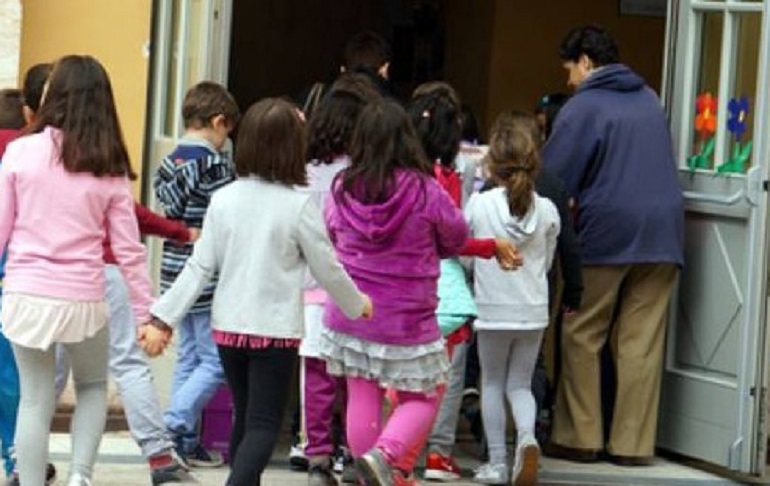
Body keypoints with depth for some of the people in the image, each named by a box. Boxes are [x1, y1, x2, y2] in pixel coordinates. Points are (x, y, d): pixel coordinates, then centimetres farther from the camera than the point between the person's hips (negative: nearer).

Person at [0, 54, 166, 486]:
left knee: (35, 400, 11)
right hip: (83, 299, 1)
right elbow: (129, 249, 0)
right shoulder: (110, 169, -1)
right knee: (93, 386, 23)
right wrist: (147, 315, 5)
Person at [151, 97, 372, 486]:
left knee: (245, 418, 18)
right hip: (275, 329, -4)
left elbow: (200, 267, -2)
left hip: (228, 326, 4)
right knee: (263, 424, -3)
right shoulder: (298, 206, -12)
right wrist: (357, 304, 15)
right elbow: (327, 269, -3)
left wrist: (165, 315, 3)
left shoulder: (224, 199, -2)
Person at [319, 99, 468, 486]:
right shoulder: (424, 190, -14)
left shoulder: (342, 189, -6)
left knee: (361, 397, 12)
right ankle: (384, 453, -12)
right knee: (421, 398, 10)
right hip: (408, 320, -3)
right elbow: (456, 238, 1)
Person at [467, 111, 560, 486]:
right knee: (520, 384, 13)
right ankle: (527, 436, -15)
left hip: (492, 308, -2)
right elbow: (548, 262, 8)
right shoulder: (547, 211, -4)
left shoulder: (478, 206, -10)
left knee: (492, 383, 14)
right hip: (533, 309, 2)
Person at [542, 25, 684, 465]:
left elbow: (552, 178, -7)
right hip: (663, 230, 5)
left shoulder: (584, 107, -4)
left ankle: (580, 437, 6)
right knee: (643, 344, 4)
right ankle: (633, 444, 4)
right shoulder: (649, 100, 16)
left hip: (607, 232, -5)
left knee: (581, 338, 7)